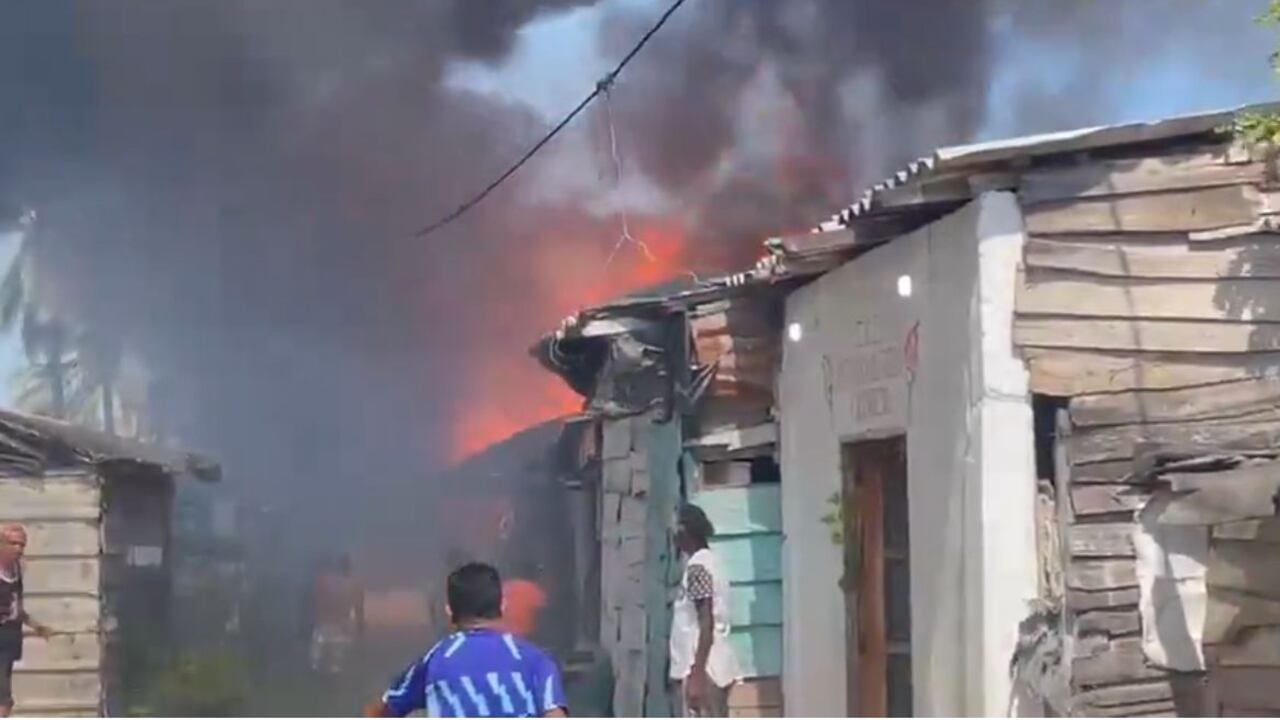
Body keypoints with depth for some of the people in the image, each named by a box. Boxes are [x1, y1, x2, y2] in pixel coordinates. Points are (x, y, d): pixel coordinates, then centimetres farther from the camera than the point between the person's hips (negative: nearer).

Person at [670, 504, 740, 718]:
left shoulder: (697, 566, -12)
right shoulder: (709, 562, 18)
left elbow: (706, 624, -19)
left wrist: (696, 675, -23)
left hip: (702, 670, -10)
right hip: (715, 667, 10)